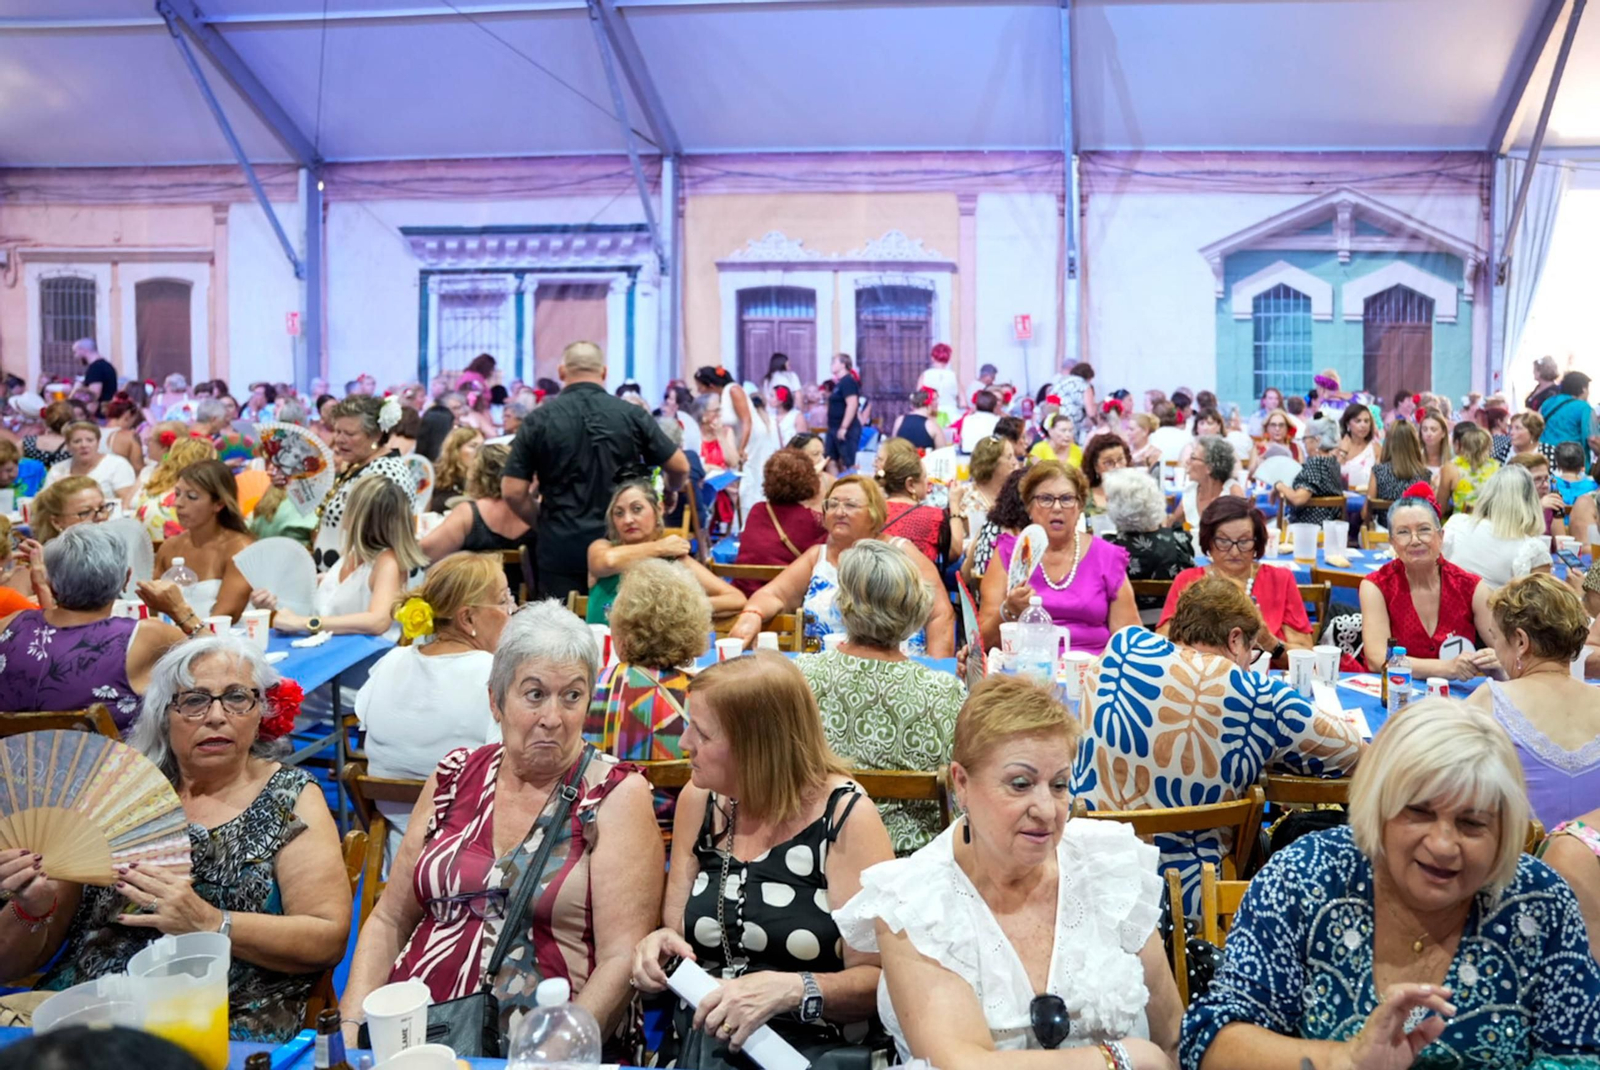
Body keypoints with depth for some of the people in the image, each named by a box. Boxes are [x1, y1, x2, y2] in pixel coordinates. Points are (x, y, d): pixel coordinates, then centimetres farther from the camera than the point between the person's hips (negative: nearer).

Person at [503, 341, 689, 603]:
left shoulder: (538, 420, -4)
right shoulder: (632, 414, -3)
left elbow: (513, 492, -6)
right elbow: (680, 467, 1)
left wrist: (542, 522, 12)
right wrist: (670, 492, 23)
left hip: (561, 548, -1)